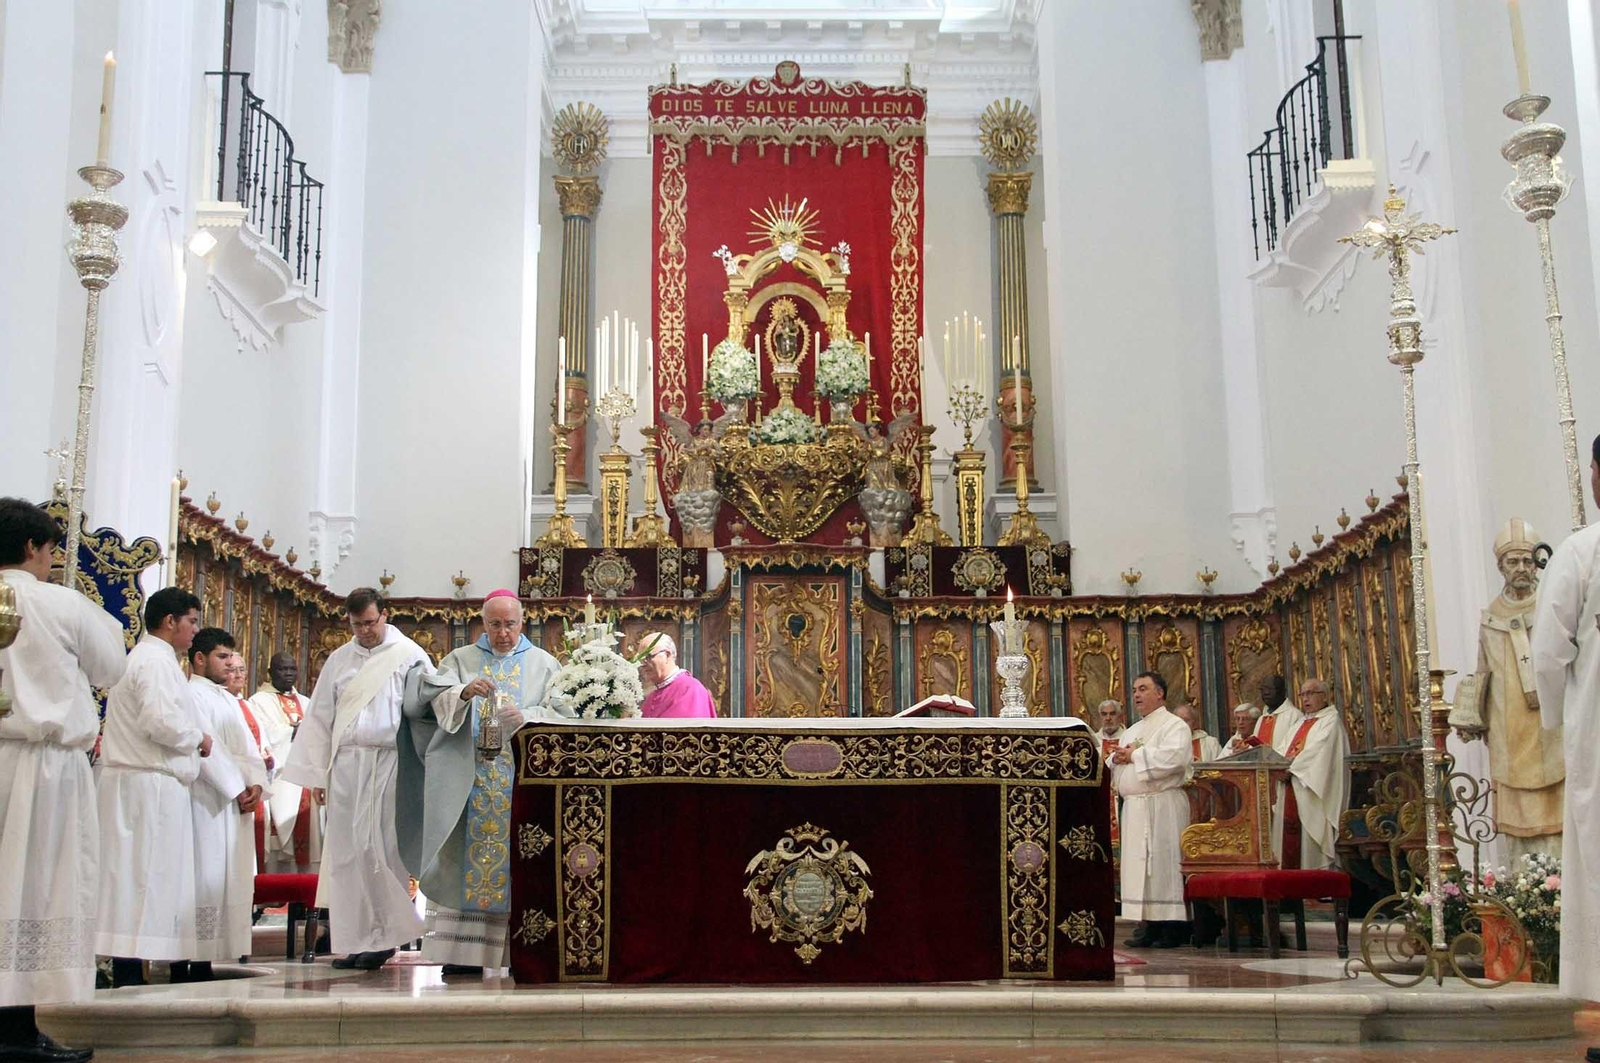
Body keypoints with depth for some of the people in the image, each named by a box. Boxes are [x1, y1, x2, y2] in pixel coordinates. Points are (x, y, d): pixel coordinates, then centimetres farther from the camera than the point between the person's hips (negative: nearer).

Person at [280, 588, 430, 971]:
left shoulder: (409, 656, 2)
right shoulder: (339, 660, 13)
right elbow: (320, 719, 14)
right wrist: (317, 774, 9)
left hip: (390, 765, -3)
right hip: (346, 766, 3)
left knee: (383, 849, -4)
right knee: (347, 852, 1)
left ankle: (382, 936, 4)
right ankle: (354, 938, 6)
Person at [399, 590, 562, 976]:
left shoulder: (544, 665, 11)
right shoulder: (460, 660, 13)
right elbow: (435, 698, -3)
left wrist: (525, 717, -17)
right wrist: (463, 692, -23)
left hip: (524, 781, -1)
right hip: (469, 782, 1)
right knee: (465, 860, -3)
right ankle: (462, 951, -2)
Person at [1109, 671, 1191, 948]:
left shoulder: (1174, 726, -2)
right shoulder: (1131, 731, 23)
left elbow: (1172, 758, -20)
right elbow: (1113, 768, 24)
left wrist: (1135, 755, -11)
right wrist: (1118, 758, 0)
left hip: (1162, 806, -8)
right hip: (1133, 807, 8)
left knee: (1163, 862, -8)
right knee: (1139, 864, 5)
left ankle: (1171, 928, -6)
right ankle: (1149, 927, 7)